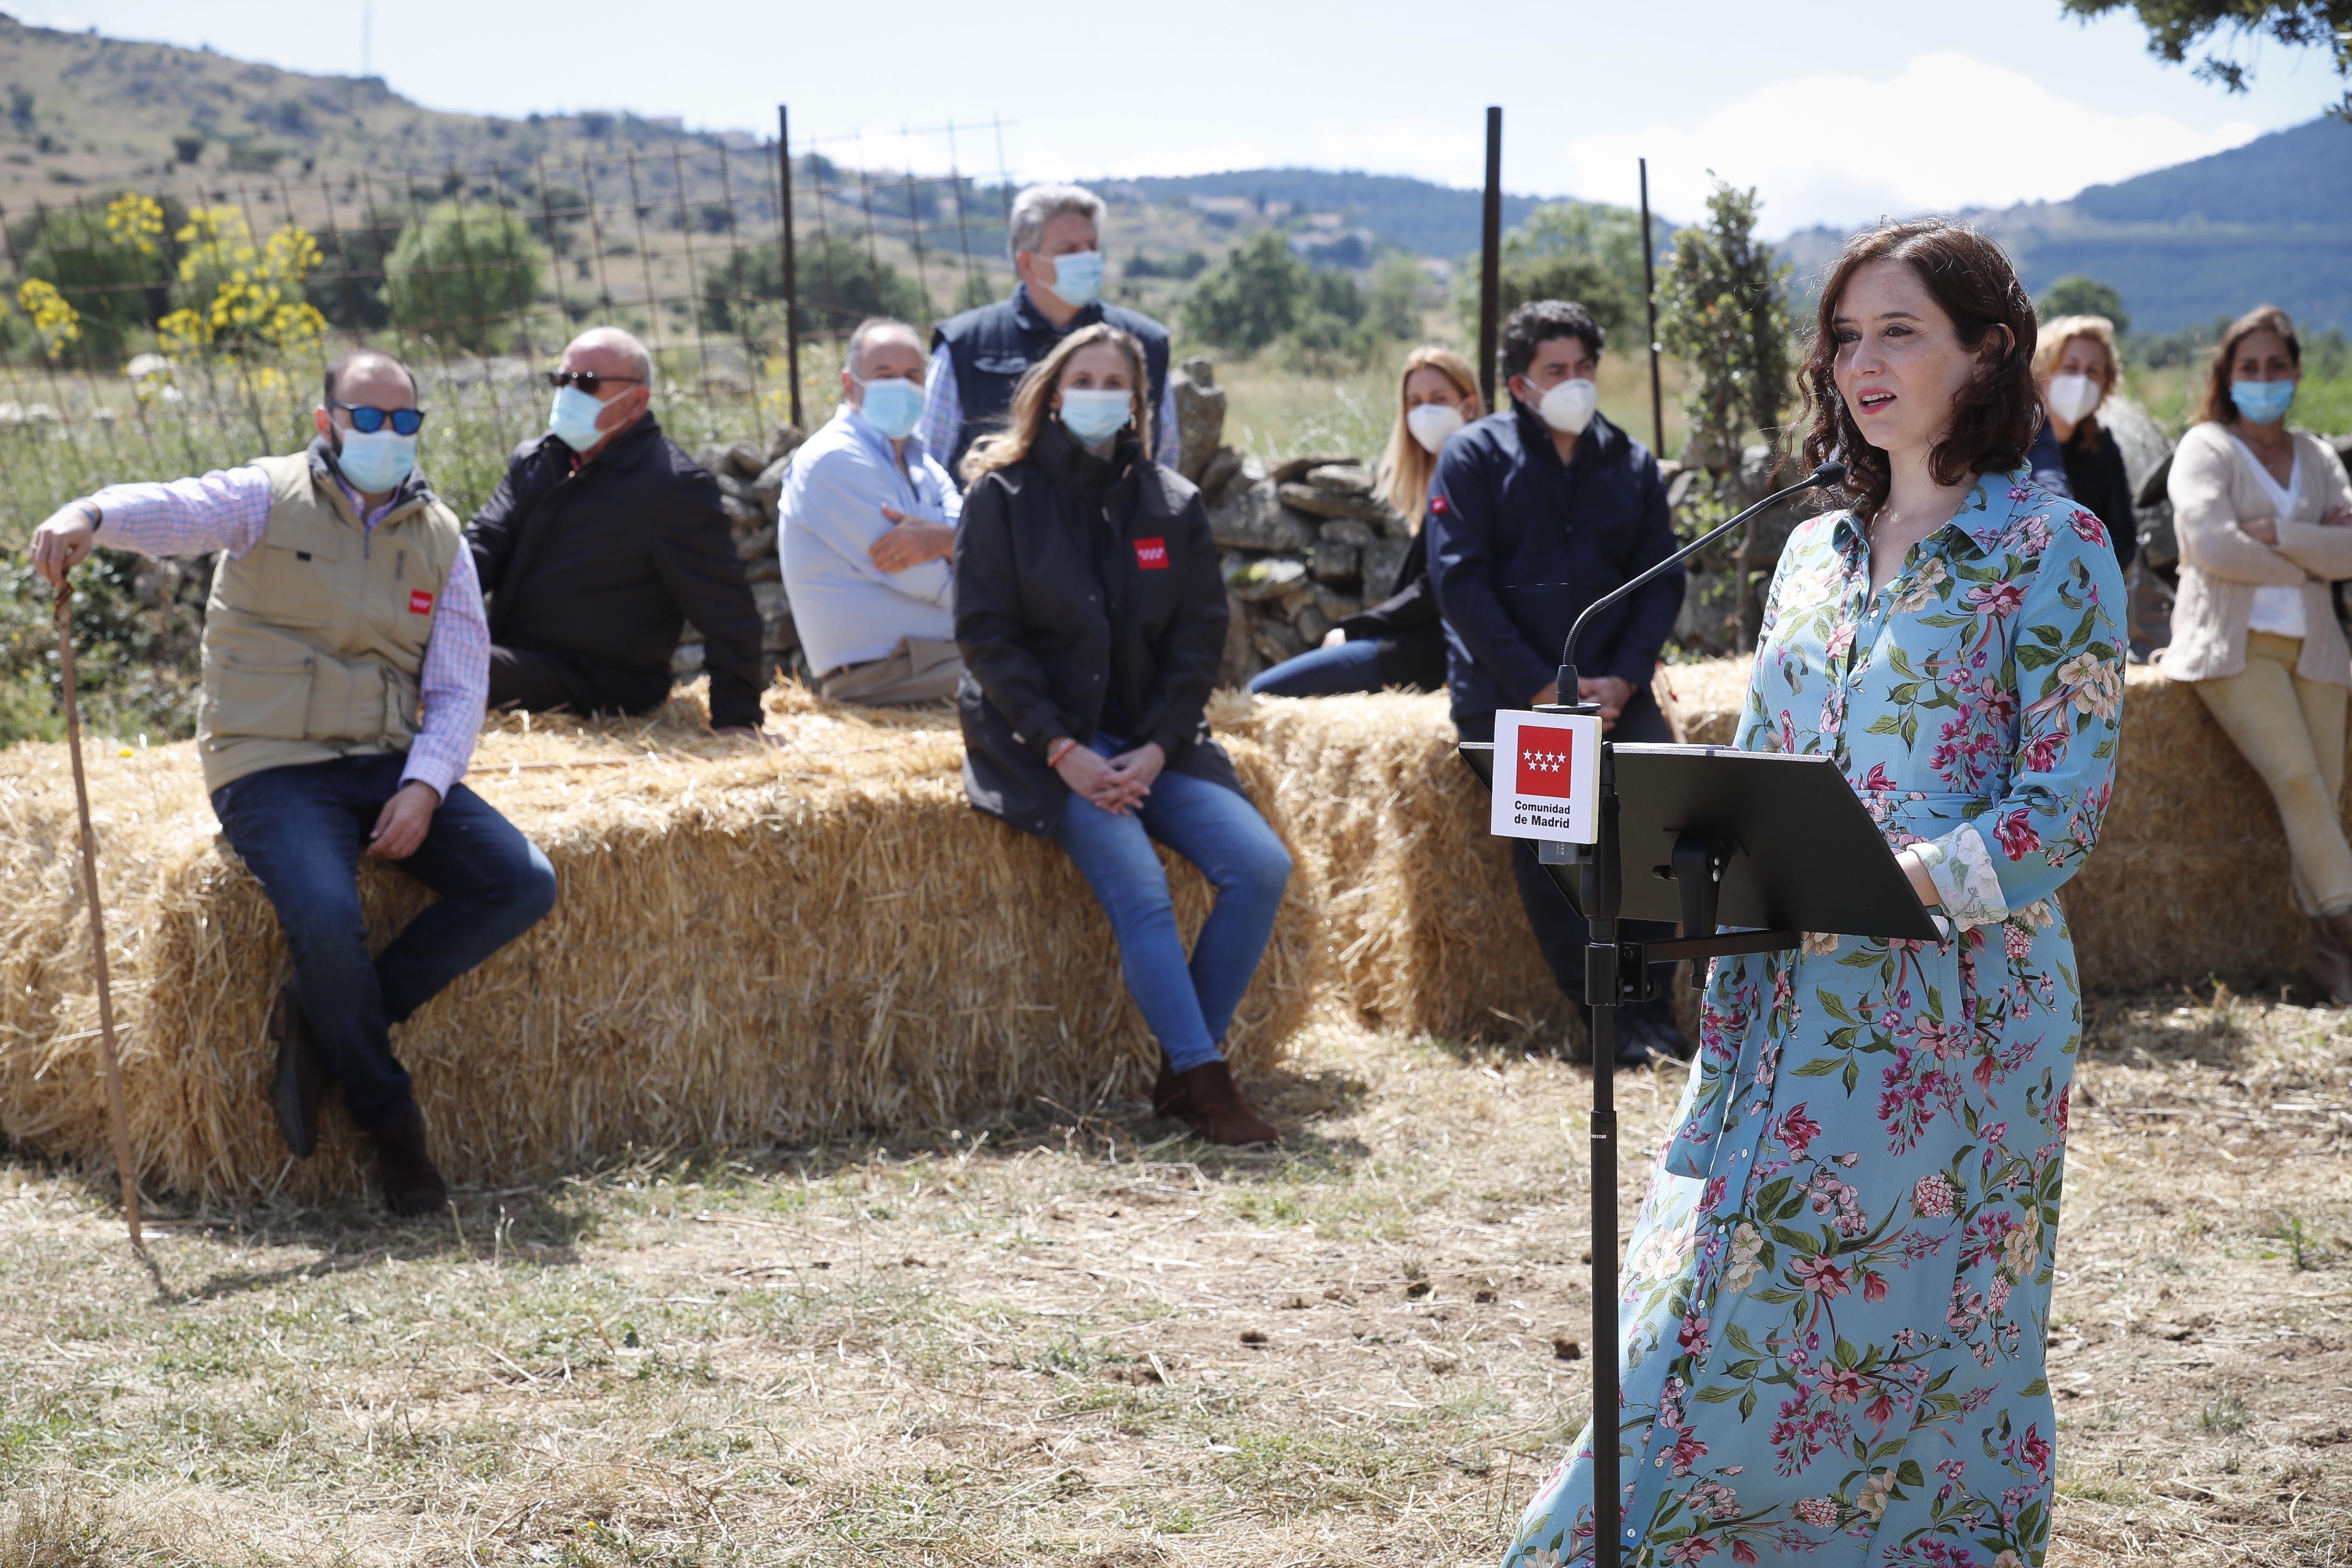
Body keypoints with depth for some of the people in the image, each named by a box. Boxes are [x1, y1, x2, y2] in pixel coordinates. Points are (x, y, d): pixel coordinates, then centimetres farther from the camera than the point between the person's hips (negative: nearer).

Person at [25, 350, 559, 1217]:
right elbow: (174, 509, -22)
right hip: (272, 765, -5)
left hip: (390, 764, 5)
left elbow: (459, 687, 7)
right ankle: (390, 1120, -8)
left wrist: (424, 786, -11)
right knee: (327, 921, -31)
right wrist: (91, 514, -46)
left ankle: (323, 1020, -7)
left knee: (522, 884, -14)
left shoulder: (440, 538, 11)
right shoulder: (268, 500, -1)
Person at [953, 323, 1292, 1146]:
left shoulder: (1173, 503, 9)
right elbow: (986, 635, -6)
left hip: (1152, 737, 4)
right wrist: (1062, 750, -15)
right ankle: (1205, 1081, -22)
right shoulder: (1003, 495, 0)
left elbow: (1199, 638, 5)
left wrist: (1156, 751, -10)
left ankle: (1182, 1072, -7)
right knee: (1138, 886, -27)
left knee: (1262, 867, -15)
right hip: (1041, 737, -4)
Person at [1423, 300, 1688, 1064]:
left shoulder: (1631, 464, 15)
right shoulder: (1475, 457, 3)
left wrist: (1622, 680, -7)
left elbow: (1661, 580, 11)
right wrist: (1544, 689, -13)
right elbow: (1460, 582, -6)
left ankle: (1651, 1002, -13)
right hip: (1506, 690, -3)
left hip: (1610, 686, 3)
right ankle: (1608, 1012, -15)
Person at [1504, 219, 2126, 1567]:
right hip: (1791, 1006, 6)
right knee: (1721, 1310, 5)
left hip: (1957, 1007, -5)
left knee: (1931, 1339, 3)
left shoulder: (2054, 551, -5)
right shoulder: (1817, 553, 14)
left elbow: (2063, 811, -12)